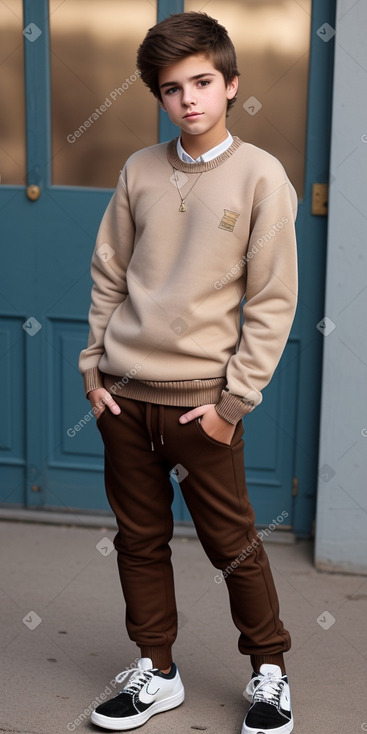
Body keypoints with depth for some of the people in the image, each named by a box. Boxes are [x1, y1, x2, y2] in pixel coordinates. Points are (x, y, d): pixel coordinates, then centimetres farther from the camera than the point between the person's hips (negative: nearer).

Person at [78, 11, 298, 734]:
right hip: (123, 394, 4)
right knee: (140, 539, 12)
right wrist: (94, 368, 6)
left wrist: (234, 399, -10)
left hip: (200, 396, -4)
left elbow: (274, 300, -7)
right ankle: (156, 673, 28)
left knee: (232, 543, 6)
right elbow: (108, 275, 11)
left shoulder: (261, 175, -6)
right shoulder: (139, 171, 5)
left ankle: (270, 670, 25)